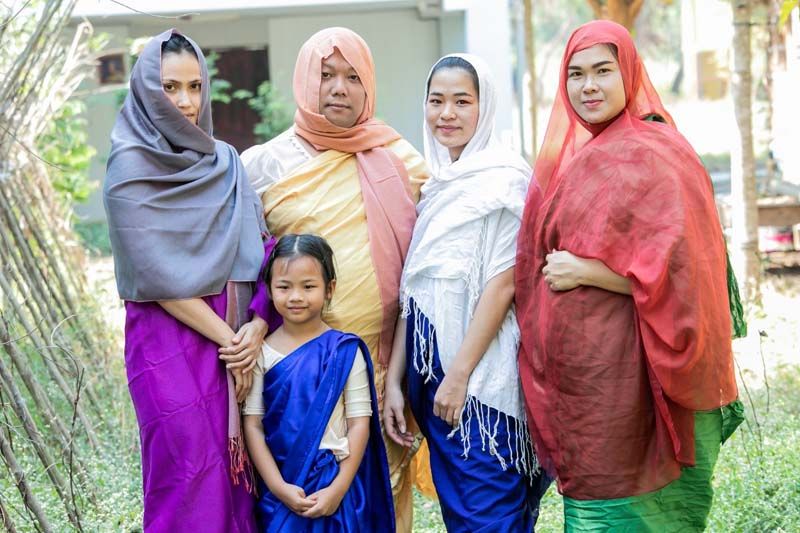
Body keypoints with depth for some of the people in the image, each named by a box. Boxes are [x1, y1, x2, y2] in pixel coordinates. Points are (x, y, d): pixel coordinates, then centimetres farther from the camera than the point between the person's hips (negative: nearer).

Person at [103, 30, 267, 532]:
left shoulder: (225, 162, 11)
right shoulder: (130, 169, -6)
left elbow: (255, 250, 8)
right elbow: (158, 275, -12)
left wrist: (258, 325, -9)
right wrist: (227, 339, -12)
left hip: (242, 338, 5)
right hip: (170, 338, -5)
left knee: (242, 474, 6)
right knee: (192, 486, -4)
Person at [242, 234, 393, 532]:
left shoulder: (345, 350, -5)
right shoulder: (263, 353, -2)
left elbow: (360, 422, -5)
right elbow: (252, 424, -3)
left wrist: (338, 490, -11)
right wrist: (278, 487, -11)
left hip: (336, 484, -1)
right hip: (280, 487, 1)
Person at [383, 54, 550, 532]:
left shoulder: (504, 177, -7)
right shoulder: (435, 185, 15)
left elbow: (503, 282, -13)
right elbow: (412, 288, 14)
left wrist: (460, 373, -16)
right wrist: (394, 380, 9)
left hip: (483, 373, -7)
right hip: (429, 363, 7)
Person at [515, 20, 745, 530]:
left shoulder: (652, 156, -11)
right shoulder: (571, 156, 13)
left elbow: (678, 265, -19)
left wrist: (584, 271, -17)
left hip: (620, 372, -7)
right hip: (572, 374, 8)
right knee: (586, 492, 13)